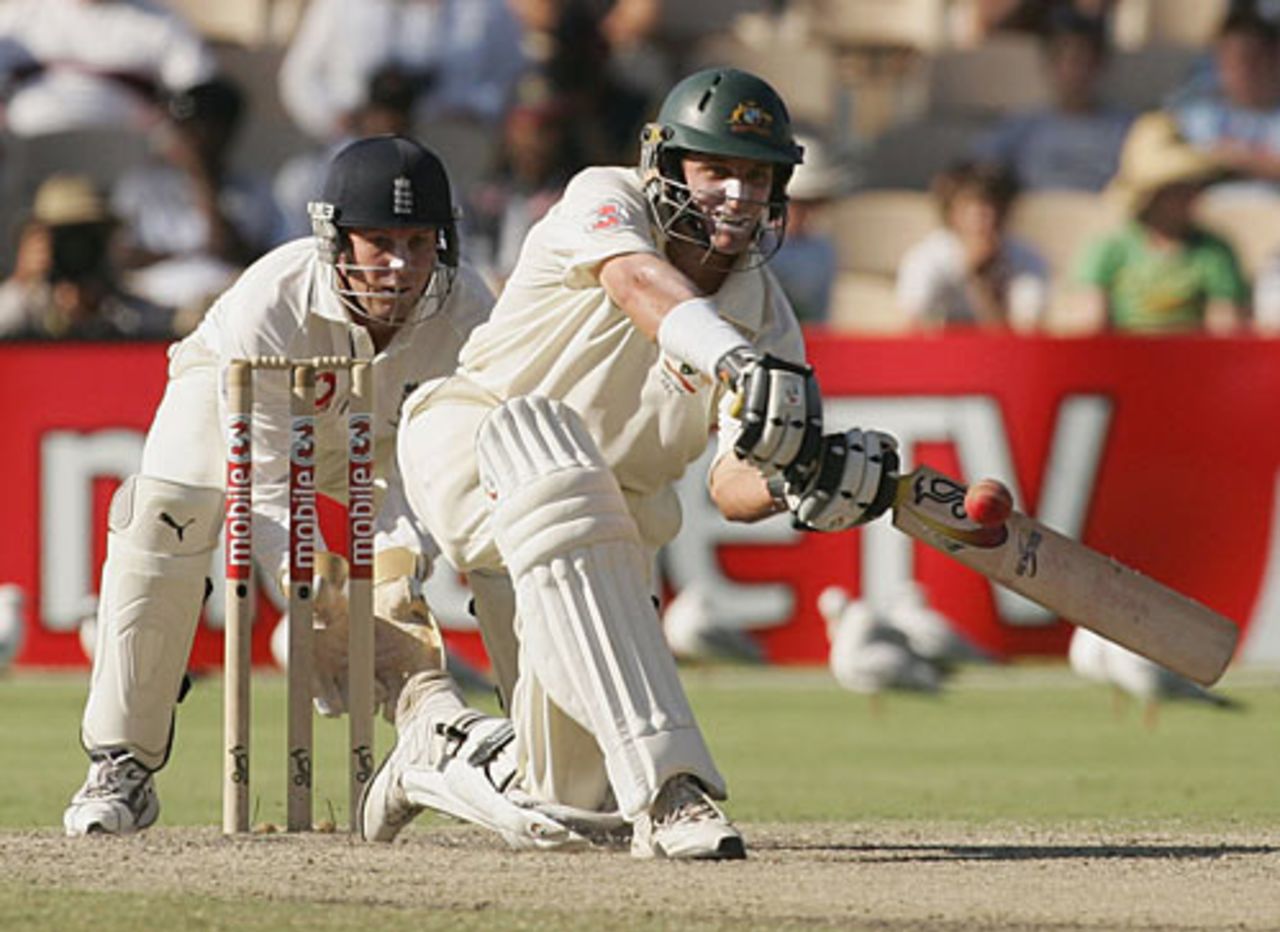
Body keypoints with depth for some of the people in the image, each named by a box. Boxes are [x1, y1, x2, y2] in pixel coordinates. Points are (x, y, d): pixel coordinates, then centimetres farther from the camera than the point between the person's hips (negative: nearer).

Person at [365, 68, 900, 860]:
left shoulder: (768, 318, -2)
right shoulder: (604, 202, -14)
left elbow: (733, 486, -10)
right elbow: (641, 283, -38)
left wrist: (793, 478, -35)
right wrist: (734, 360, -58)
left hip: (612, 513, 6)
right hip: (472, 444, -6)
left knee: (574, 797, -2)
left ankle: (451, 757, 38)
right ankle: (667, 788, -52)